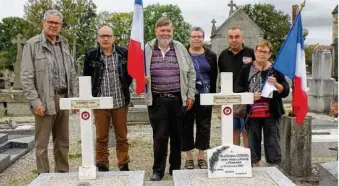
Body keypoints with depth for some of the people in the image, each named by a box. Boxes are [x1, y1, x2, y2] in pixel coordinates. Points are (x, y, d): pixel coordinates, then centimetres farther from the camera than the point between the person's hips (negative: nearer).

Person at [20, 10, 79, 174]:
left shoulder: (64, 45, 14)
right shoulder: (32, 44, -3)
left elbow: (72, 74, 16)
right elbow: (26, 76, -8)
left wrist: (75, 97, 8)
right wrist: (35, 101, -15)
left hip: (63, 98, 5)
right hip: (44, 101, -5)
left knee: (62, 141, 13)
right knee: (42, 143, 3)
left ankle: (63, 173, 24)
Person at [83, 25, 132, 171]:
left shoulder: (123, 53, 1)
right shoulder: (91, 55, 0)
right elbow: (86, 77, 8)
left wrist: (124, 88, 6)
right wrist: (92, 94, 4)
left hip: (120, 102, 1)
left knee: (122, 137, 9)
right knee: (101, 137, 7)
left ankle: (124, 165, 20)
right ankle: (102, 166, 18)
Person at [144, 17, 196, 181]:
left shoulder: (180, 48, 5)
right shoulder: (147, 49, 1)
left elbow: (190, 72, 9)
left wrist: (190, 95, 4)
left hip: (178, 99, 2)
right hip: (157, 100, -2)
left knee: (177, 135, 10)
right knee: (160, 136, -1)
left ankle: (175, 168, 25)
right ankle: (158, 170, 14)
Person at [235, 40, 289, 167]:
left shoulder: (275, 70, 4)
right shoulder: (246, 69, 5)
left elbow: (285, 91, 2)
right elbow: (238, 89, 3)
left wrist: (276, 84, -18)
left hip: (271, 113, -1)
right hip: (252, 113, 1)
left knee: (272, 143, 1)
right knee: (253, 142, 10)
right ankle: (255, 168, 24)